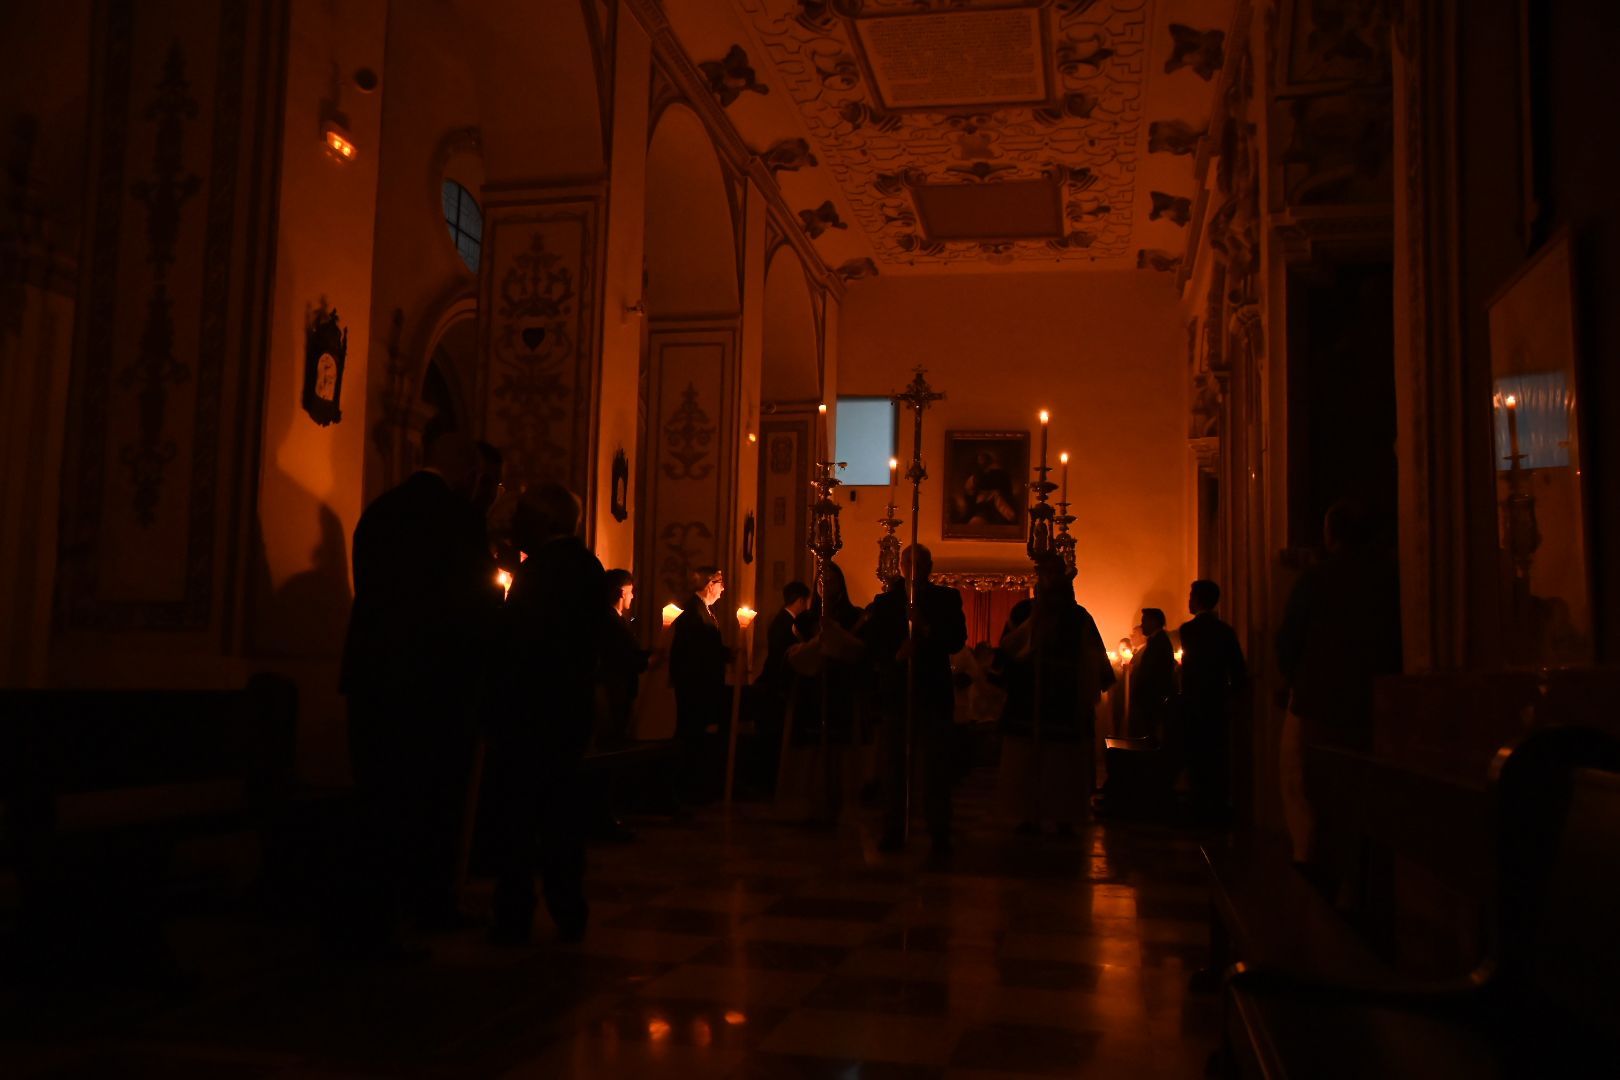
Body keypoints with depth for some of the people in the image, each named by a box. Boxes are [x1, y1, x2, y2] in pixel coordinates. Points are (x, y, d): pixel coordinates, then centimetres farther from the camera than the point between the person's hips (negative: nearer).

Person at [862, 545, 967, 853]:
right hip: (895, 693, 1)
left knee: (936, 767, -3)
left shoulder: (947, 599, 7)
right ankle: (893, 831, 10)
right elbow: (870, 643, 3)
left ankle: (939, 834, 1)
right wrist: (895, 655, -15)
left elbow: (957, 640, -2)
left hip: (934, 693, -1)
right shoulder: (884, 602, 9)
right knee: (895, 766, 4)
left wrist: (927, 636, -17)